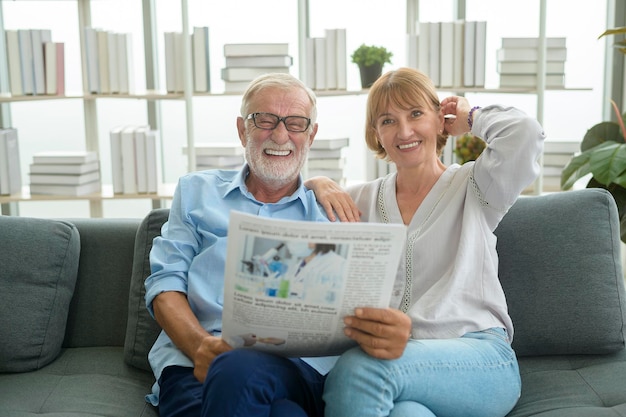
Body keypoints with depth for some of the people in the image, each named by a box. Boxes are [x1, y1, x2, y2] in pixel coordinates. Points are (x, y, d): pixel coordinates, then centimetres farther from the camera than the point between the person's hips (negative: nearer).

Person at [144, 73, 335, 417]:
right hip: (196, 365, 1)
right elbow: (165, 284, 11)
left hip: (297, 369, 0)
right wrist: (202, 344, -10)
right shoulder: (196, 192, 22)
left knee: (239, 370, -38)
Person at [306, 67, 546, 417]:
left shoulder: (473, 186, 11)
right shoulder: (362, 199, 20)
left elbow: (524, 134, -8)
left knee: (361, 369, -33)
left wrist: (471, 118, 11)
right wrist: (317, 184, 4)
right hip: (396, 355, 2)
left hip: (479, 358, -1)